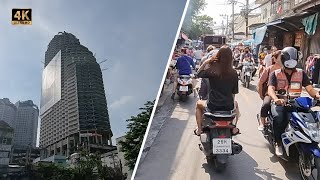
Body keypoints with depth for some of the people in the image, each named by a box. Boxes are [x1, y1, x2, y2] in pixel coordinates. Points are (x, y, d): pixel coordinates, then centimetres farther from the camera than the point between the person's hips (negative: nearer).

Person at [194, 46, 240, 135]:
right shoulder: (233, 73, -7)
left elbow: (199, 74, 5)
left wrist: (206, 62, 3)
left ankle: (199, 129, 28)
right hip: (228, 106, 2)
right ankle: (234, 128, 36)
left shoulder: (211, 70, -14)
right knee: (235, 104, 39)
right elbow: (235, 91, 2)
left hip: (213, 106, -2)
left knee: (199, 103, 32)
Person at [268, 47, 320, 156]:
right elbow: (270, 89, -12)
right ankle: (278, 143, -13)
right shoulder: (275, 74, 3)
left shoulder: (301, 74, 12)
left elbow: (309, 88, 1)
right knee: (278, 118, -34)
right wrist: (276, 99, -36)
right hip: (280, 103, -3)